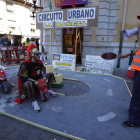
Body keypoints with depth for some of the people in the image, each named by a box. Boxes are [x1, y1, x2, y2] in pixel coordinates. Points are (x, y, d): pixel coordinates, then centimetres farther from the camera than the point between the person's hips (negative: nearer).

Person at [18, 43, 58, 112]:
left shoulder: (39, 62, -2)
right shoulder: (25, 64, -24)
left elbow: (43, 70, 13)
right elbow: (22, 77, -21)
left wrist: (44, 76, -9)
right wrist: (34, 81, -29)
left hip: (38, 79, 8)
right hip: (29, 80, -7)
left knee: (51, 74, 6)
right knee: (29, 84, -44)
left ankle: (49, 90, 11)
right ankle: (33, 101, -23)